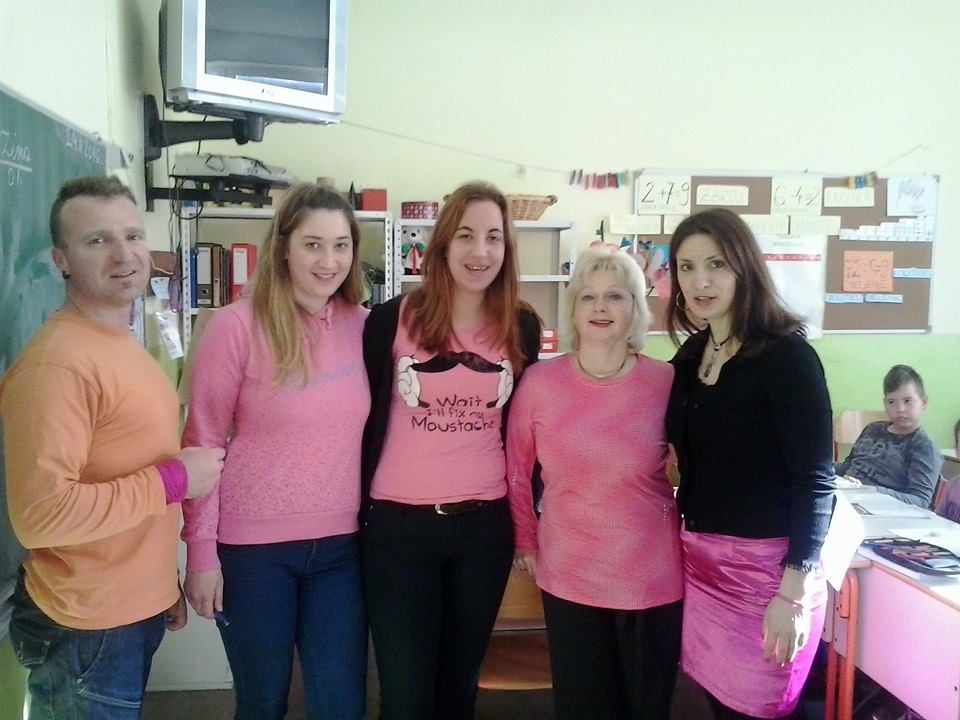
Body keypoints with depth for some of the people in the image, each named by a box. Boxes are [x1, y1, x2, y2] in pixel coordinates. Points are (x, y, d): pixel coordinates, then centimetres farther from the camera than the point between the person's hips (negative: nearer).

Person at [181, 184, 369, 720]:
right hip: (254, 546, -3)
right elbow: (203, 442, -8)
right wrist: (202, 549, -8)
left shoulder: (363, 324, 0)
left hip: (340, 545, 3)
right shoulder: (237, 325, -11)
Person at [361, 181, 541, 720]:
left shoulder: (522, 328, 0)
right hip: (398, 524, -2)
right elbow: (366, 420, 0)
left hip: (485, 524, 2)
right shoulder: (392, 320, -7)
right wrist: (354, 510, 2)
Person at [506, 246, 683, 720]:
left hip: (653, 577, 0)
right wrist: (525, 543, 9)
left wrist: (689, 534, 6)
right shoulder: (539, 382, -7)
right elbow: (517, 471, 3)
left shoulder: (665, 382, -8)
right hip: (570, 577, 0)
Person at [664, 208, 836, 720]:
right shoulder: (690, 355, 6)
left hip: (766, 563, -6)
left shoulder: (786, 355, -13)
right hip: (698, 558, 6)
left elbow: (815, 480, -15)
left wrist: (794, 592, -18)